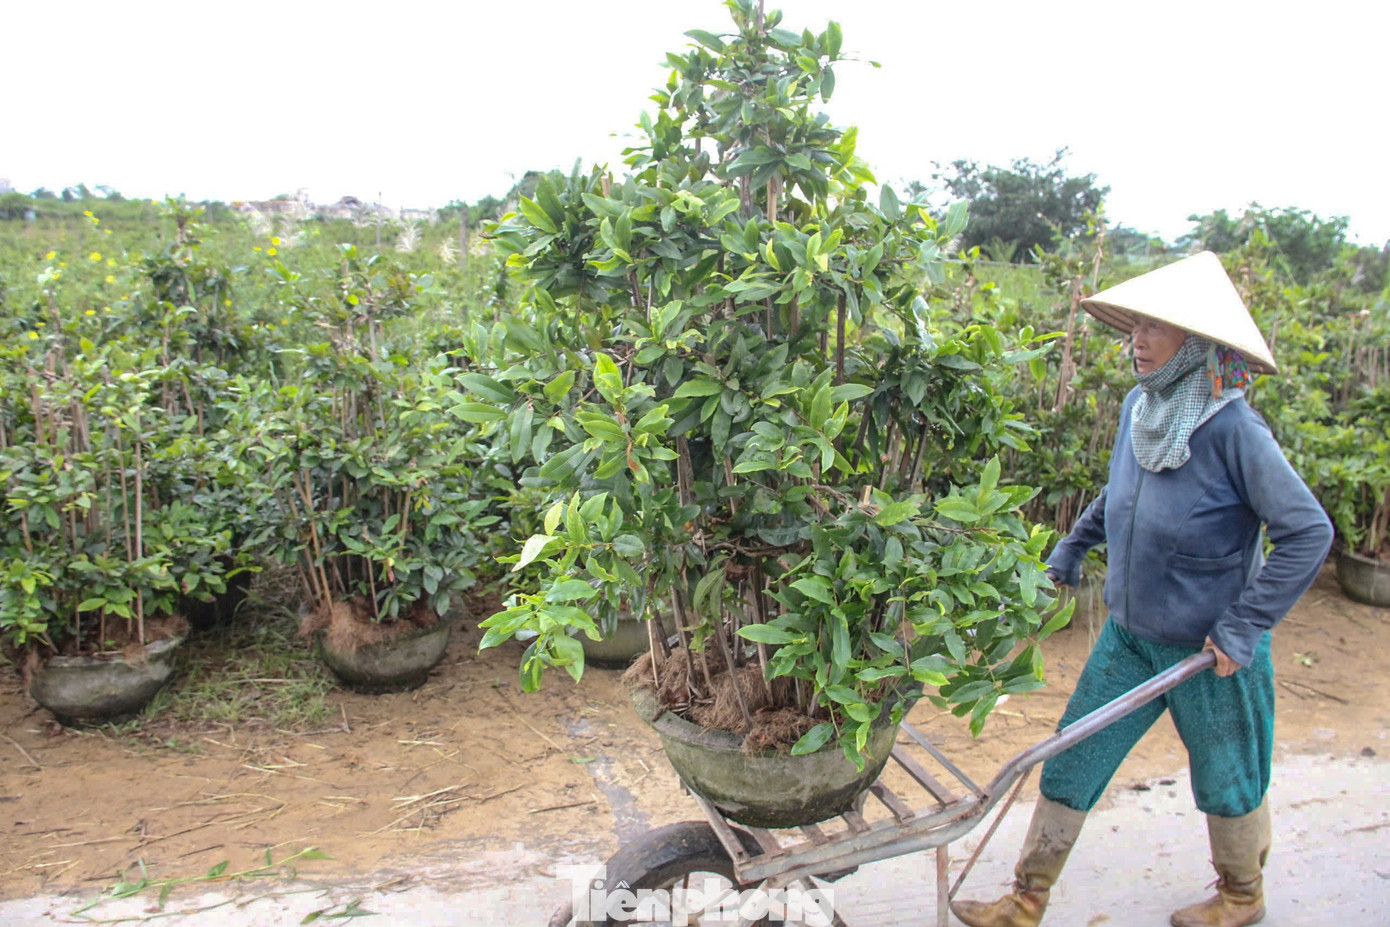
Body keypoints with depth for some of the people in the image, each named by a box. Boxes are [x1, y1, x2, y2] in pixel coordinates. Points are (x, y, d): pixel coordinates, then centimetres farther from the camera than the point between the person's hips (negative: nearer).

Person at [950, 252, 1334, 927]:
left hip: (1208, 651, -6)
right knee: (1069, 763, 9)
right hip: (1129, 636, 6)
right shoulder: (1139, 408, -3)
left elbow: (1309, 532, -20)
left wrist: (1246, 625, -20)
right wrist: (1073, 546, 21)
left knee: (1226, 783, 18)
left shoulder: (1234, 429, -23)